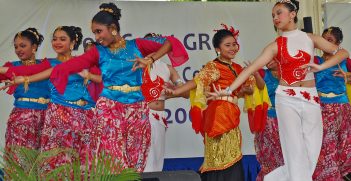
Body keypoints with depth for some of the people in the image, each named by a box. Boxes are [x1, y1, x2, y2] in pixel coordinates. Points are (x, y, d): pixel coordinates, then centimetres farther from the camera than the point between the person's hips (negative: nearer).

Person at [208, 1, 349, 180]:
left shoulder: (310, 38, 6)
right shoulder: (276, 45, 1)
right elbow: (251, 68, -8)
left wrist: (321, 67, -9)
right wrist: (228, 90, -18)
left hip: (311, 99, 3)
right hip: (287, 99, -2)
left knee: (311, 151, 3)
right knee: (296, 152, -5)